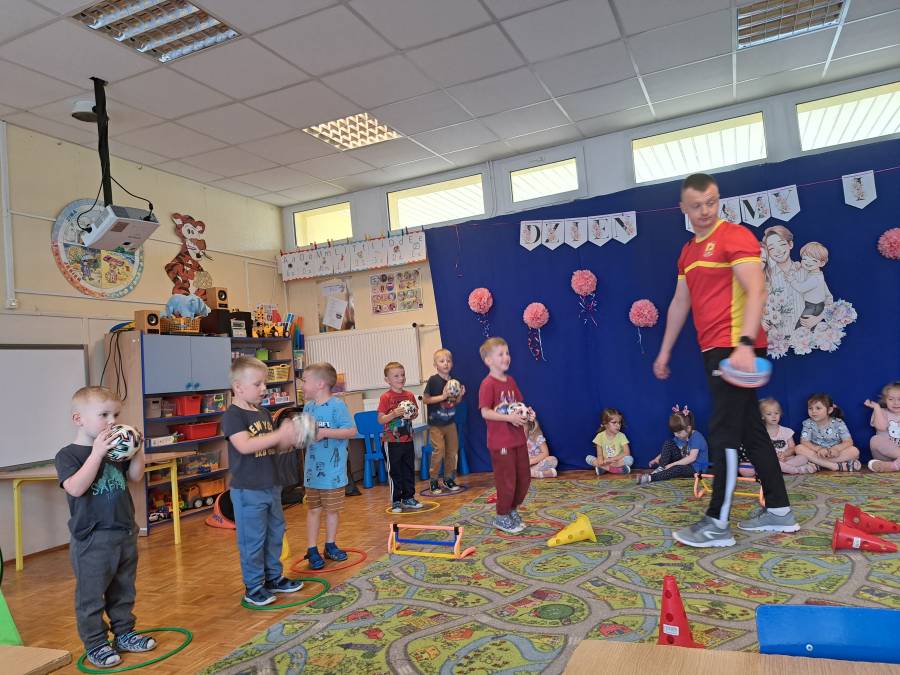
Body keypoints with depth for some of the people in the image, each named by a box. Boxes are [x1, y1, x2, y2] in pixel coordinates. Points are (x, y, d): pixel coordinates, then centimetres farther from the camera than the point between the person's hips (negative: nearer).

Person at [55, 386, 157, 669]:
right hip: (92, 539, -6)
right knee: (91, 595, 7)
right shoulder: (68, 454, -12)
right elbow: (75, 488, -27)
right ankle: (95, 645, 22)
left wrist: (137, 451, -6)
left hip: (125, 533, 6)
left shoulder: (115, 448, 6)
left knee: (124, 590, 19)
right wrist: (97, 453, -33)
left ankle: (124, 633, 34)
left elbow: (135, 477, 10)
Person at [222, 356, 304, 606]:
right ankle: (254, 587, 16)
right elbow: (244, 445, -29)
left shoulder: (264, 413, 11)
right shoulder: (233, 415, -14)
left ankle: (273, 578, 32)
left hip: (271, 486, 8)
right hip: (248, 491, -8)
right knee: (252, 540, 2)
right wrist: (280, 434, -30)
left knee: (275, 534, 17)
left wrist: (288, 443, -3)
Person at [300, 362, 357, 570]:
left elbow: (351, 431, -20)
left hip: (333, 470, -4)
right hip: (312, 470, 4)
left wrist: (325, 432, -24)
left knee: (332, 509, 11)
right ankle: (312, 550, 19)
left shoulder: (337, 405, -14)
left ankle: (330, 545, 27)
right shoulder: (308, 407, 5)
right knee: (313, 509, 10)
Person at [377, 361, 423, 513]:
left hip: (408, 440, 5)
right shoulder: (386, 397, -10)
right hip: (393, 442, -5)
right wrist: (394, 414, -26)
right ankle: (396, 501, 15)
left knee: (409, 470, 14)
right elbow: (380, 420, -12)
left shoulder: (410, 395, 5)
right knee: (395, 472, 5)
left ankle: (409, 497, 27)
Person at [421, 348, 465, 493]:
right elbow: (425, 399, -13)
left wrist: (460, 396, -5)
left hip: (450, 423, 6)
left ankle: (448, 479, 24)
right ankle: (433, 480, 3)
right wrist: (442, 396, -19)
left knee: (452, 451, 10)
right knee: (438, 450, -12)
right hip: (436, 423, -6)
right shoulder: (433, 380, -11)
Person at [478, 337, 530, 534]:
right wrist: (509, 417, -25)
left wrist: (526, 413, -3)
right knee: (507, 480, 2)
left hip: (518, 438, 8)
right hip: (500, 441, -8)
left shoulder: (511, 381, 9)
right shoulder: (488, 384, -15)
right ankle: (502, 517, 21)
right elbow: (485, 412, -19)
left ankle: (513, 510, 34)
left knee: (524, 477, 16)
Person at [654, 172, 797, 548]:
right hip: (714, 350, 9)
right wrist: (665, 351, 22)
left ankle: (717, 523, 0)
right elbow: (680, 303, 22)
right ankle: (779, 511, 23)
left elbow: (756, 291, -19)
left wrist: (744, 343, -30)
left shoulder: (735, 237, -8)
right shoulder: (688, 251, 17)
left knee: (724, 434, -7)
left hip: (736, 348, -8)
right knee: (751, 430, 13)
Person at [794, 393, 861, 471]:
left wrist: (836, 449, -33)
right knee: (799, 448, -28)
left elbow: (849, 442, -11)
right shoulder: (808, 423, -4)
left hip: (834, 454, 0)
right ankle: (835, 466, -32)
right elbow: (804, 441, -14)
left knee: (854, 451, -26)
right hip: (817, 453, 0)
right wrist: (819, 449, -34)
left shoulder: (838, 423, -4)